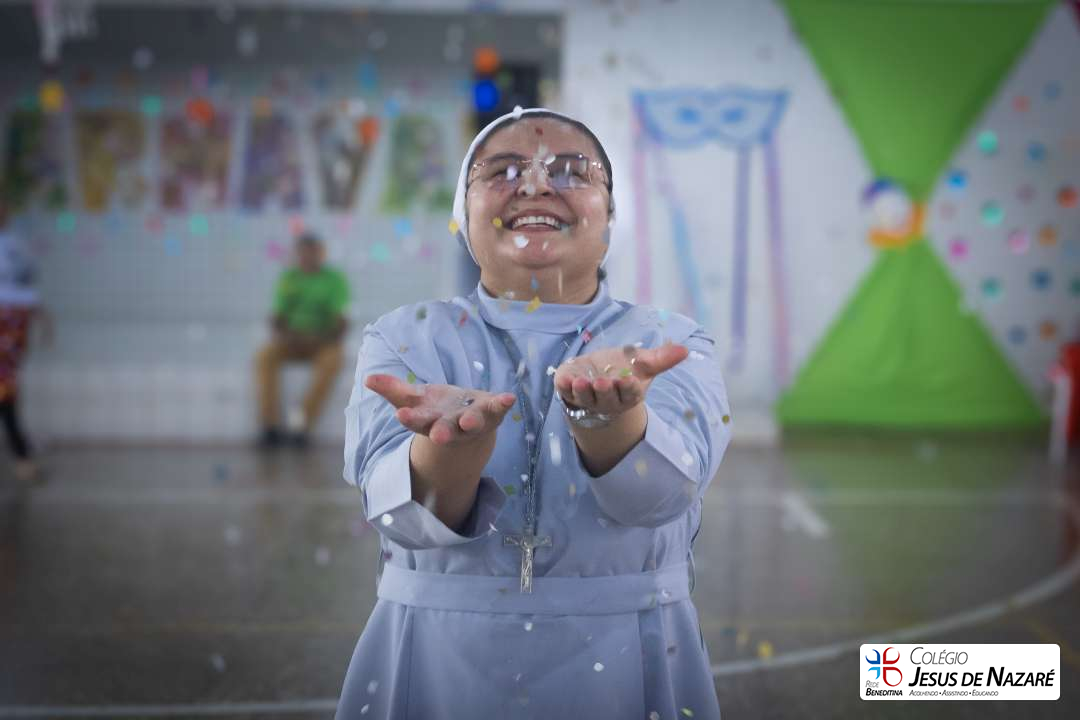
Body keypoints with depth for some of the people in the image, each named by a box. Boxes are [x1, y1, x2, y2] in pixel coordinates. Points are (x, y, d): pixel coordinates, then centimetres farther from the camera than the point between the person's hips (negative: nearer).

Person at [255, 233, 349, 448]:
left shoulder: (334, 280, -3)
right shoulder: (288, 278, 6)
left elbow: (341, 321, -11)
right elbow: (278, 317, 4)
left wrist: (318, 338, -25)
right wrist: (283, 332, -18)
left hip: (323, 342, -3)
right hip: (292, 341, 3)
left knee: (331, 362, -37)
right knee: (264, 356, -29)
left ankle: (303, 426, -34)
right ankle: (271, 427, -33)